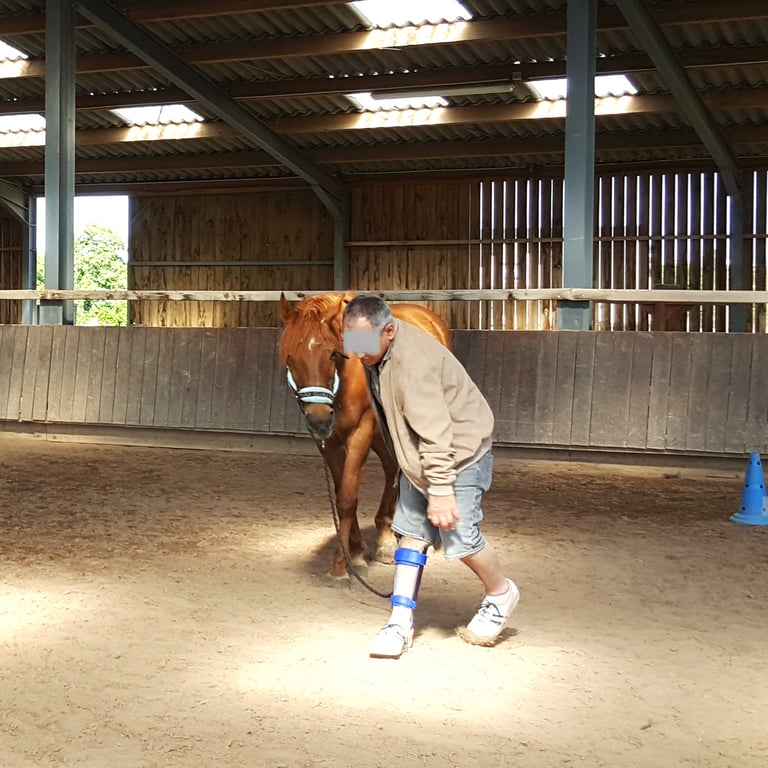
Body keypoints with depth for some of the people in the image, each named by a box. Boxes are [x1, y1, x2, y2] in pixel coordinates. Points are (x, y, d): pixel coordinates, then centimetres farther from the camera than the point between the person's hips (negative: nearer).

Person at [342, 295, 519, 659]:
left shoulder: (412, 359, -31)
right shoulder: (377, 352, -1)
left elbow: (435, 430, -33)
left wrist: (440, 490, -33)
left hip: (458, 450, -9)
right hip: (417, 455, 9)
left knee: (458, 536, -8)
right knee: (410, 533, 5)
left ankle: (500, 595, 19)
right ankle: (400, 622, 8)